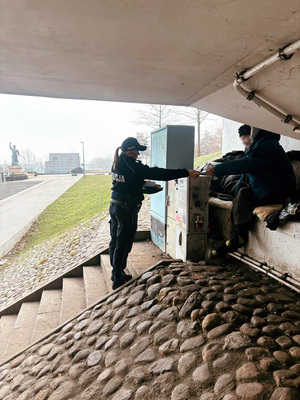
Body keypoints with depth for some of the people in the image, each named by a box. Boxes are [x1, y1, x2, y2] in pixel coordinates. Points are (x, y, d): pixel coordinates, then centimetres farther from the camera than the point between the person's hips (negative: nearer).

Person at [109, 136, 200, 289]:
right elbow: (160, 174, -22)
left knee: (115, 241, 18)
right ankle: (118, 278, 13)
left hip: (114, 206, 9)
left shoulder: (116, 164, 5)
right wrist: (186, 173, -19)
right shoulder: (133, 166, -20)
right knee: (123, 244, 2)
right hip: (126, 209, -9)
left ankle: (116, 272, 34)